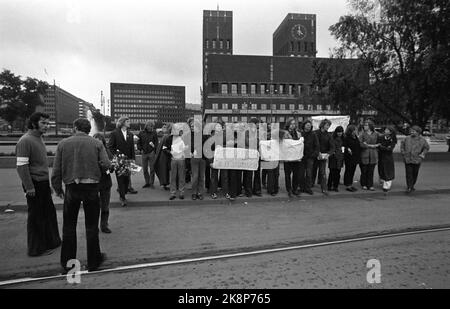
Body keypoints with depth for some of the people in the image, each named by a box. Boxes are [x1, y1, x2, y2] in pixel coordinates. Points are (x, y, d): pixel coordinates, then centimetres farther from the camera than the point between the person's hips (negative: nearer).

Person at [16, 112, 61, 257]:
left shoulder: (39, 139, 13)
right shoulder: (25, 140, -14)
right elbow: (21, 166, -18)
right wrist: (29, 187, -20)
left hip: (44, 183, 9)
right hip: (34, 185, -9)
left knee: (49, 212, 16)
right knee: (36, 216, 3)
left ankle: (51, 241, 31)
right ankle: (36, 248, 17)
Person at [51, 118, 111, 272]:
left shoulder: (63, 144, 1)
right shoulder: (96, 143, -3)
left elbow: (56, 170, 1)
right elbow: (106, 164, -10)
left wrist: (58, 188, 12)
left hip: (71, 188, 1)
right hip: (91, 188, -1)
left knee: (69, 226, 16)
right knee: (91, 226, 10)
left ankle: (67, 262, 27)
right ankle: (93, 261, 21)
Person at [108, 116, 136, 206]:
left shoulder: (130, 134, 12)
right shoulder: (114, 133, -1)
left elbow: (132, 148, 12)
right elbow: (110, 147, -3)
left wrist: (132, 159, 3)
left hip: (128, 160, 4)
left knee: (127, 178, 5)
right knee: (120, 179, -2)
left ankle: (124, 194, 23)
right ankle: (122, 197, 3)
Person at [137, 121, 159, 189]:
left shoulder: (154, 133, 1)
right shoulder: (141, 133, 6)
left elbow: (156, 142, 3)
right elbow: (138, 142, 12)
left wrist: (154, 151, -7)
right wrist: (141, 149, -1)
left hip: (151, 153, -2)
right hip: (144, 153, 2)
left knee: (152, 169, -1)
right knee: (145, 169, 6)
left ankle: (152, 183, 9)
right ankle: (147, 182, 18)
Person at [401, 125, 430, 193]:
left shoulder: (422, 140, 1)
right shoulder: (407, 138, 3)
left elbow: (426, 148, 12)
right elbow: (402, 144, 17)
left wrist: (422, 154, 0)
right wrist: (403, 152, 8)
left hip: (417, 160, 1)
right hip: (407, 159, -1)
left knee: (415, 174, 10)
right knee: (409, 173, -5)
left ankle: (412, 186, 26)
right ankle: (409, 187, 0)